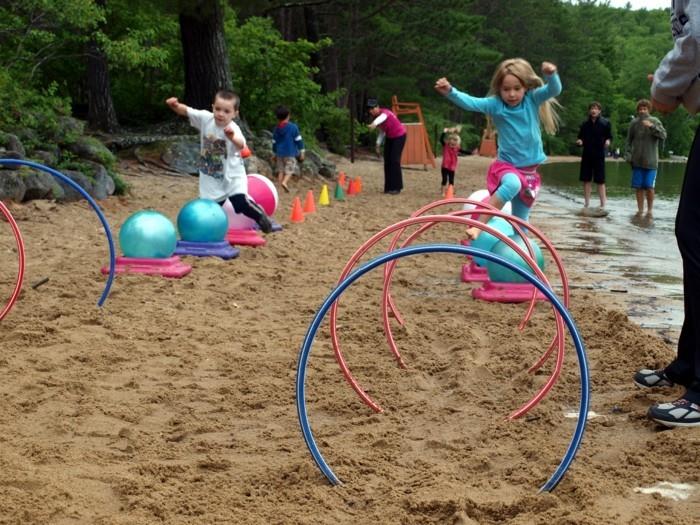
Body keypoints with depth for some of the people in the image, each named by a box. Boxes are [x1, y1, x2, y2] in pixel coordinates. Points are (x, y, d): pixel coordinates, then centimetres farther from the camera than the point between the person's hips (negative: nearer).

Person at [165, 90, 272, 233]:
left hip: (232, 176, -4)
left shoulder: (233, 129, -25)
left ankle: (260, 216, 8)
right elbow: (185, 111, -7)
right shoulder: (205, 118, -10)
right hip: (211, 178, 4)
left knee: (240, 203, -21)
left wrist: (232, 137, -68)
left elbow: (241, 146, -45)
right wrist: (175, 105, -30)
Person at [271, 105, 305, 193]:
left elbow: (274, 143, 14)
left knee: (280, 171, 13)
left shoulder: (276, 129, 6)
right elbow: (298, 140, -6)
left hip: (279, 153, 4)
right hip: (290, 153, -4)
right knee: (289, 169, -1)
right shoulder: (293, 127, -8)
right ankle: (285, 182, -25)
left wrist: (275, 154, 26)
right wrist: (301, 152, 2)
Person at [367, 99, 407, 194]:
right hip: (389, 137, 8)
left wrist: (374, 124, -74)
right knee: (387, 161, 4)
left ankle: (396, 187, -7)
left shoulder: (384, 112, -26)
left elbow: (381, 118, -52)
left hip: (399, 136, -8)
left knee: (394, 160, -13)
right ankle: (388, 187, 10)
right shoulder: (375, 117, -3)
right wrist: (378, 144, 1)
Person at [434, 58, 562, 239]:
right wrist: (450, 92, -39)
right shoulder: (495, 104, -9)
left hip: (529, 170, 3)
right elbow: (470, 103, -21)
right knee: (512, 184, -39)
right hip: (506, 165, -3)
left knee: (520, 219, 10)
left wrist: (551, 75, -39)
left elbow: (554, 90, -17)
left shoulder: (533, 100, -4)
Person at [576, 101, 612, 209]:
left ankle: (603, 205, 4)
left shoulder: (605, 123, 0)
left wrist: (608, 141, -19)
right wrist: (579, 141, -8)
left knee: (600, 181, -1)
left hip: (599, 155, -3)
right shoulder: (585, 124, 8)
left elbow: (609, 136, 3)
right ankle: (586, 204, 12)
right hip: (586, 155, 3)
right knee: (586, 180, 5)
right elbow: (581, 137, 14)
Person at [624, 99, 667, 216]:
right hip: (637, 161, 2)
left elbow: (663, 136, -11)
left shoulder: (655, 121, -1)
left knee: (649, 187, -4)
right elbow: (628, 140, 9)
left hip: (650, 161, -2)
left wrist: (652, 126, -23)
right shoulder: (634, 122, 5)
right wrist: (628, 154, -2)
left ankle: (649, 210, 7)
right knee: (638, 187, 4)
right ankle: (640, 209, 13)